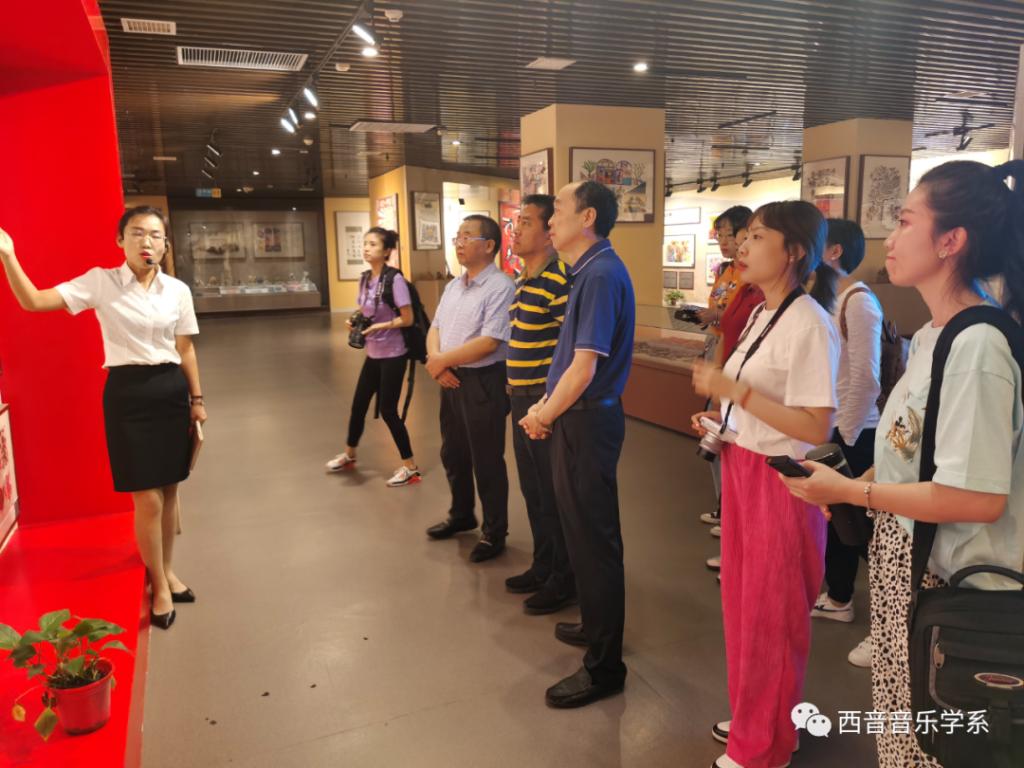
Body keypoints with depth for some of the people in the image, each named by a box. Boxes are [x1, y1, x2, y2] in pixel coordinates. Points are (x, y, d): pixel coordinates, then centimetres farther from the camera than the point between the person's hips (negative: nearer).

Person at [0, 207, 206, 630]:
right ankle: (160, 585, 18)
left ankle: (166, 570, 33)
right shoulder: (99, 281, -4)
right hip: (127, 393, -3)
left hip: (171, 390, 3)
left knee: (169, 491, 13)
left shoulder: (178, 290, 3)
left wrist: (197, 398, 11)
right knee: (148, 499, -2)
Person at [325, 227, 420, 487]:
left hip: (392, 355, -7)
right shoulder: (365, 278, 5)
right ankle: (349, 455, 39)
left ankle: (410, 467, 12)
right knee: (358, 404, 17)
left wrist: (378, 327, -23)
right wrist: (354, 322, -3)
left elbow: (407, 319, -17)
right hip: (373, 353, 7)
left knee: (388, 410, -3)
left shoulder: (394, 279, -17)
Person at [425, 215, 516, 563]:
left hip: (483, 382, -8)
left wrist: (443, 360, -14)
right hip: (451, 381, 9)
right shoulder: (453, 286, 13)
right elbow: (435, 328, 14)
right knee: (453, 455, 20)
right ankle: (461, 515, 41)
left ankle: (494, 532, 20)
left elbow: (490, 341, -23)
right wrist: (435, 359, -8)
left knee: (487, 462, 3)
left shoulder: (500, 286, -15)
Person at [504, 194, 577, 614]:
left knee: (554, 496, 4)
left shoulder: (559, 280, -18)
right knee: (533, 490, 20)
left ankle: (565, 580, 21)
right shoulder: (524, 279, 12)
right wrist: (514, 384, 18)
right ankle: (543, 567, 36)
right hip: (522, 398, 10)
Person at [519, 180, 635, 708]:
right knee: (583, 530, 22)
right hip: (577, 416, 10)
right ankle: (595, 626, 42)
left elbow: (584, 368, -23)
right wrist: (544, 406, 5)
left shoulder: (601, 274, -19)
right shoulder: (589, 271, 11)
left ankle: (604, 666, 16)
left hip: (589, 421, -10)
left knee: (594, 539, 1)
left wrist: (543, 417, -10)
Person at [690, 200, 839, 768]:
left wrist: (731, 389, -24)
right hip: (742, 468, 9)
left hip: (779, 481, -9)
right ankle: (751, 718, 41)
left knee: (769, 615, 8)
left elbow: (816, 428, -25)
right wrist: (719, 417, 3)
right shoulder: (761, 316, 9)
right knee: (742, 601, 20)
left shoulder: (808, 324, -20)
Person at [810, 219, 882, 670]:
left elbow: (866, 380, -20)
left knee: (863, 527, 0)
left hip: (855, 434, -8)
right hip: (829, 428, 8)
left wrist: (844, 436, -15)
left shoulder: (858, 301, -17)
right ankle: (838, 599, 37)